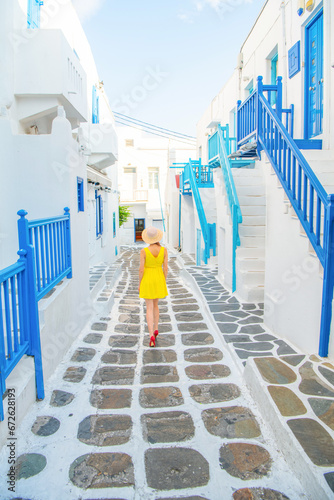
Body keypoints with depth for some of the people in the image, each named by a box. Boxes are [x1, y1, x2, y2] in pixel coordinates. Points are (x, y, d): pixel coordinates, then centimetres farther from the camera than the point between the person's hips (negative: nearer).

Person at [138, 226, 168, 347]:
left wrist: (139, 284, 0)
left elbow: (141, 269, -13)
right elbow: (166, 268, -3)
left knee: (149, 308, 1)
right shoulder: (164, 250, -7)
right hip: (159, 279, 3)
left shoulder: (144, 251, -15)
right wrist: (164, 282, 9)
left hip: (147, 279, -3)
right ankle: (155, 329, 28)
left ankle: (151, 335, -9)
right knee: (155, 305, 23)